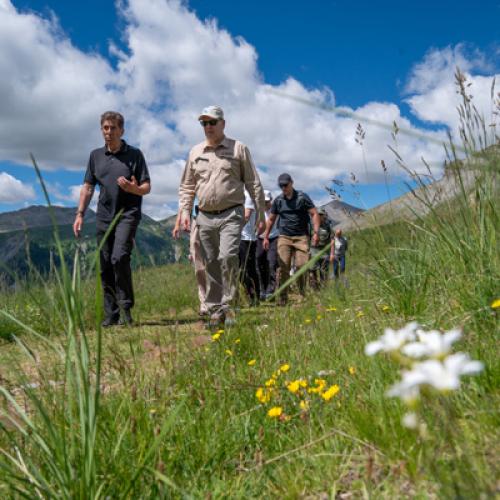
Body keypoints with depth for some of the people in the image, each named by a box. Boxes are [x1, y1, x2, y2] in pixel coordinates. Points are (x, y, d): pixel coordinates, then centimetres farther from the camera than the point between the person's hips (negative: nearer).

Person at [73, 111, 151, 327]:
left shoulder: (134, 154, 2)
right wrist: (80, 214, 7)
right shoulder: (95, 155, 13)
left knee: (120, 257, -22)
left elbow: (147, 187, 1)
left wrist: (134, 188, -21)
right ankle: (111, 315, 13)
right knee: (105, 267, 4)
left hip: (127, 214, -4)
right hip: (103, 217, 4)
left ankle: (125, 309, -10)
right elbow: (88, 187, 15)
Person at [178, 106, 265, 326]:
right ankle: (215, 310, 13)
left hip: (231, 214, -3)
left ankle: (228, 305, -10)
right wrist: (185, 212, 5)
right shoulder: (195, 152, 14)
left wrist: (260, 214, 0)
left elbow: (254, 183, 5)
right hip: (205, 217, 4)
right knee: (211, 265, 5)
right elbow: (186, 186, 18)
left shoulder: (239, 149, 5)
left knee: (228, 256, -21)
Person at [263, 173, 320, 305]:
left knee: (301, 266, -10)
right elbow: (271, 219, 20)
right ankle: (283, 297, -3)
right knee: (283, 267, -7)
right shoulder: (278, 200, 12)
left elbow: (314, 214, 1)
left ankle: (303, 294, 7)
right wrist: (266, 237, 17)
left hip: (301, 237, -2)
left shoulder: (302, 197, 3)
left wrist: (316, 232, -10)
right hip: (284, 237, 2)